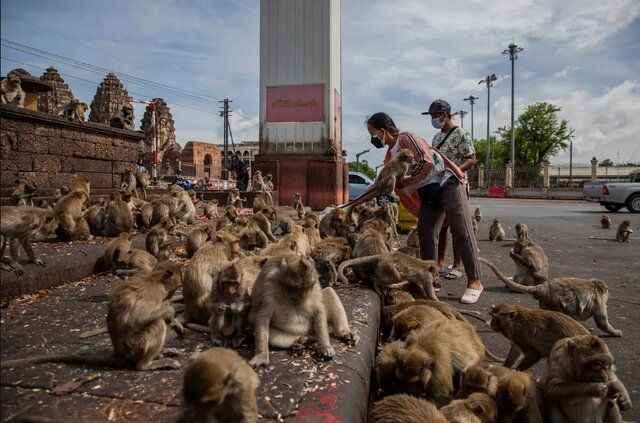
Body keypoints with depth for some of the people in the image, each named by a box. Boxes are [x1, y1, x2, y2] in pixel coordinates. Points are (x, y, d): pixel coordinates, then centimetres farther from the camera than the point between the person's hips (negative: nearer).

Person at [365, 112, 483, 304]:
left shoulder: (407, 138, -15)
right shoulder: (390, 156, 10)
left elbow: (427, 162, -26)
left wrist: (403, 182, -18)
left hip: (448, 184, -8)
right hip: (429, 193, 9)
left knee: (462, 232, -9)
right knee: (425, 233, 2)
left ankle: (474, 282, -5)